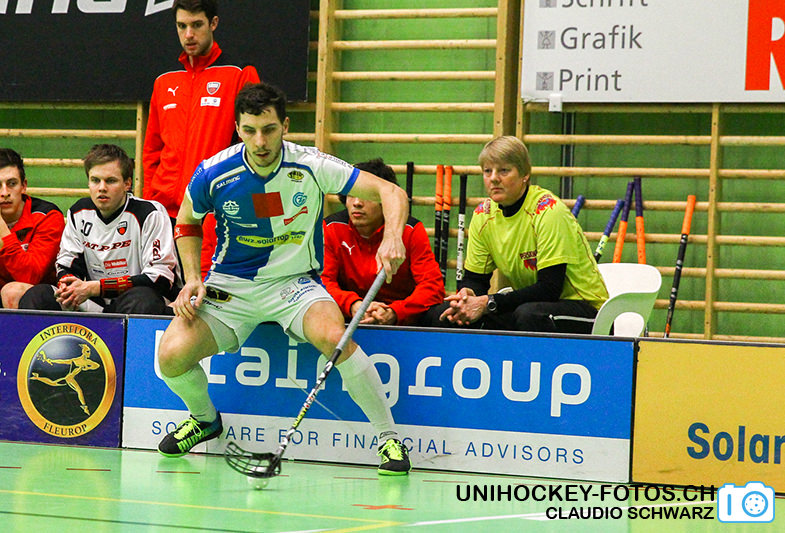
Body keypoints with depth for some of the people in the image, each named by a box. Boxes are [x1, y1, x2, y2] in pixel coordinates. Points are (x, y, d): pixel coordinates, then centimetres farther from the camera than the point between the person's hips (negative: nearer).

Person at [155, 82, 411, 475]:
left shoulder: (310, 167, -15)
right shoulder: (213, 174, -12)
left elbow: (391, 192, -14)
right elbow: (187, 223, 11)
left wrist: (392, 238, -34)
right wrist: (193, 278, -4)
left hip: (294, 283, -2)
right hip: (230, 285, 2)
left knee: (334, 337, -34)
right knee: (172, 356, -21)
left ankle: (388, 436, -17)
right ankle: (204, 419, 16)